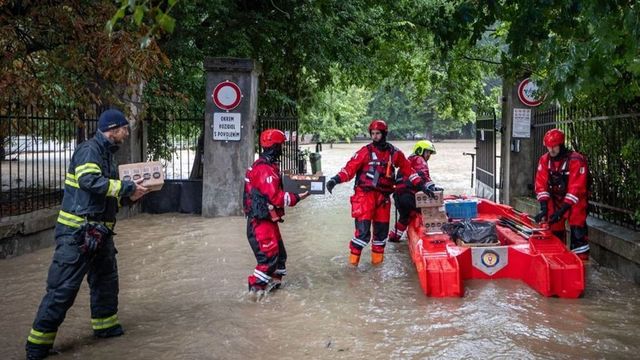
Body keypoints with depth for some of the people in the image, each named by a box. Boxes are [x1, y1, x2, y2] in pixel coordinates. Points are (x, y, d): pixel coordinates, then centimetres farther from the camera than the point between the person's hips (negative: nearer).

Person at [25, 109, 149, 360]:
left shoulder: (106, 153, 16)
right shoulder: (88, 150, -14)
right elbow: (89, 180, -31)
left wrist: (129, 194, 5)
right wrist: (126, 187, -24)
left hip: (99, 232, 10)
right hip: (77, 232, -10)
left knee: (106, 278, 20)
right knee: (63, 288, -7)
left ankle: (105, 325, 37)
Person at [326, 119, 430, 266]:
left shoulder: (394, 153, 8)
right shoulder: (366, 151, -2)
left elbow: (407, 169, 13)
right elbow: (351, 167, -9)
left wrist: (421, 185, 6)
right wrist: (336, 179, -23)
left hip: (383, 196, 4)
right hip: (365, 194, -4)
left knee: (382, 228, 9)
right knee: (363, 228, -13)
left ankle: (377, 257, 25)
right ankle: (354, 257, 0)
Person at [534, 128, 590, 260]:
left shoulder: (576, 160, -21)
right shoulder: (544, 160, -4)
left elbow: (576, 188, -25)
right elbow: (541, 184, -7)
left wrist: (562, 210, -29)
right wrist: (544, 207, -17)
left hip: (574, 202, -5)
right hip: (555, 201, 5)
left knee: (578, 234, -12)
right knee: (555, 233, 8)